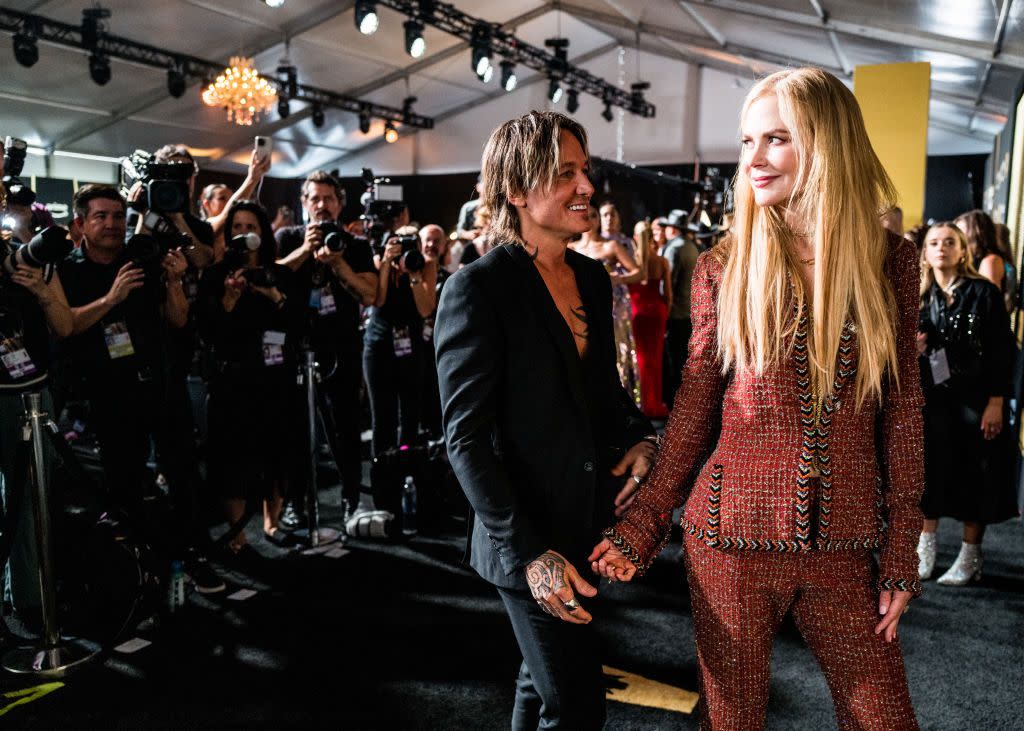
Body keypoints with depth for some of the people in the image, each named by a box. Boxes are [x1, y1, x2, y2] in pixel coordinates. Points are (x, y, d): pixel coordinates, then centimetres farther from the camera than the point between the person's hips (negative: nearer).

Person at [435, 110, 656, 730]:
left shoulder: (594, 277, 5)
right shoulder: (479, 288, -16)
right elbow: (466, 438, -17)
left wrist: (640, 435, -3)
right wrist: (527, 554, -21)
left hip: (593, 526, 7)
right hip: (532, 539, -7)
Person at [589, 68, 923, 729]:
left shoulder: (890, 260, 0)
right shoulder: (725, 267, -3)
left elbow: (901, 409, 3)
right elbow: (694, 409, 1)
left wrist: (902, 553, 2)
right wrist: (642, 525, -1)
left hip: (842, 546, 2)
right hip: (733, 532, -1)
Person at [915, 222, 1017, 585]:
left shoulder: (984, 292, -4)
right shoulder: (921, 297, 6)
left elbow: (1002, 351, -7)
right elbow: (911, 347, 14)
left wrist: (996, 402, -13)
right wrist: (913, 350, -10)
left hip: (976, 398, -3)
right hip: (934, 398, 3)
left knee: (976, 474, 4)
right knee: (933, 470, 7)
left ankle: (970, 558, 16)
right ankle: (926, 549, 19)